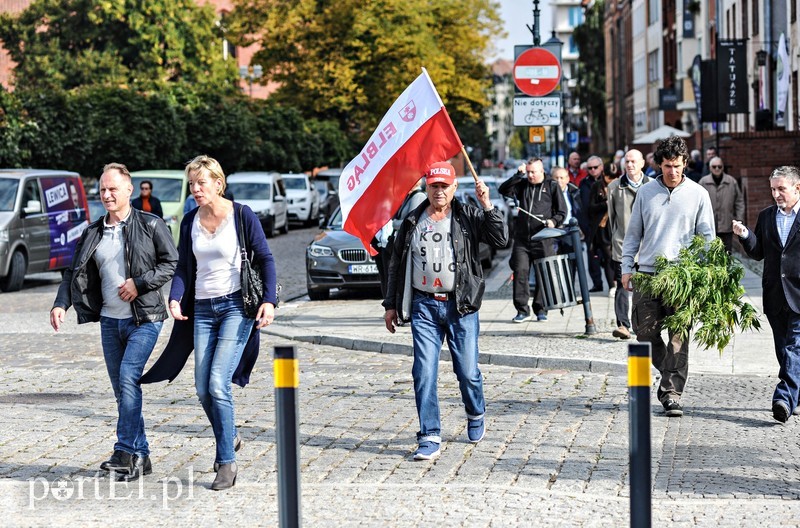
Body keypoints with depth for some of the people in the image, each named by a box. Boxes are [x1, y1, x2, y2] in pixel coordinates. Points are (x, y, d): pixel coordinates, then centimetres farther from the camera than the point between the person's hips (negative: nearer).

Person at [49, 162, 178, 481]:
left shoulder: (151, 225, -5)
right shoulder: (92, 233, 10)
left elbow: (173, 263, -6)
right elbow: (75, 273, 7)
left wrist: (140, 283, -16)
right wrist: (61, 304, -9)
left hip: (144, 319, -6)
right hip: (110, 320, 6)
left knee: (127, 379, -18)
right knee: (122, 389, 8)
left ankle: (126, 451, -12)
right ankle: (140, 457, 16)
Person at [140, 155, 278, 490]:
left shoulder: (242, 215, -6)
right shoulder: (190, 221, 8)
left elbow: (265, 259, -3)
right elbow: (183, 267, 12)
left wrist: (269, 300, -14)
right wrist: (175, 299, -7)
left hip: (236, 307, -5)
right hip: (202, 309, 5)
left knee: (218, 384, -16)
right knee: (203, 389, 4)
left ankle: (227, 462, -8)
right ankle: (230, 438, 29)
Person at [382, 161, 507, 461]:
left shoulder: (469, 217, 3)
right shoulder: (412, 222, 9)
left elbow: (501, 239, -9)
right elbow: (396, 265, 15)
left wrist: (488, 206, -17)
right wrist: (390, 305, 14)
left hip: (461, 305, -1)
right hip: (424, 306, 2)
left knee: (468, 371, 3)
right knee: (424, 373, -6)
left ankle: (476, 415, 33)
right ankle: (430, 438, -1)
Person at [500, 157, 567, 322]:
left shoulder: (552, 186, 7)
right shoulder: (522, 185, 14)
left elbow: (562, 211, 7)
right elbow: (503, 190, 3)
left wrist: (553, 221, -12)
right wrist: (518, 176, -4)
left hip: (543, 239, -2)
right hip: (522, 238, 2)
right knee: (520, 272, -5)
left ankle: (540, 310, 11)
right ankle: (522, 310, 1)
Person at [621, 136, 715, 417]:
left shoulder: (698, 194, 4)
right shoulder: (646, 192, 8)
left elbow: (707, 236, 6)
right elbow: (633, 233, 14)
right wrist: (626, 268, 7)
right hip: (648, 273, 2)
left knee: (679, 336, -5)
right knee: (645, 332, 1)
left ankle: (672, 392, -2)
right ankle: (669, 376, 24)